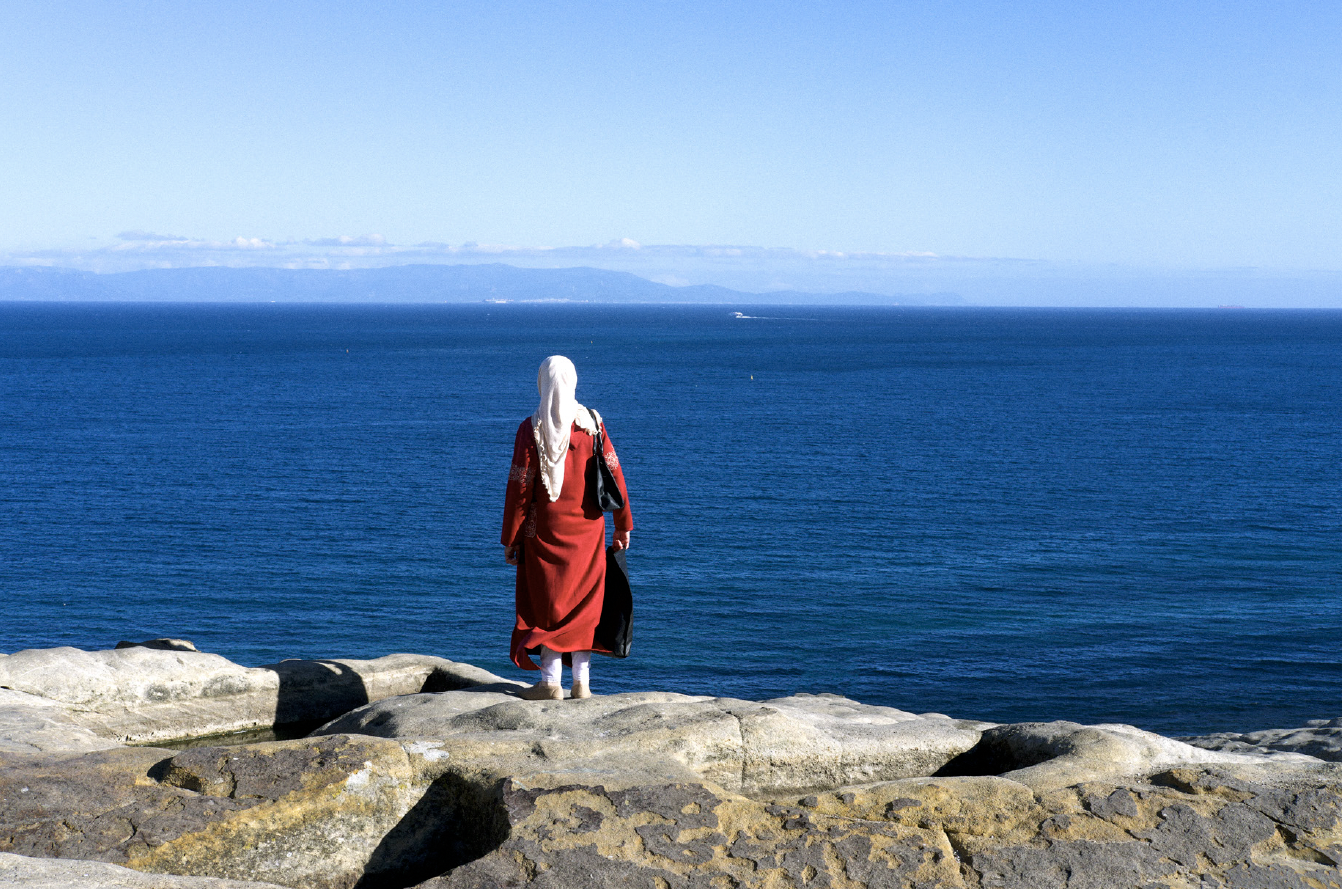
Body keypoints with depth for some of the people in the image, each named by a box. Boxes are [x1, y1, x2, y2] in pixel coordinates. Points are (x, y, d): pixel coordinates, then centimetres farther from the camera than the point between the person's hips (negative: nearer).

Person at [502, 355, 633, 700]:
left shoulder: (531, 429, -10)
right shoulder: (592, 423, -2)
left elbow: (519, 487, -9)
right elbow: (614, 474, -1)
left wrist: (510, 539, -2)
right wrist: (623, 525, 7)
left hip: (545, 530, -2)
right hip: (586, 529, 3)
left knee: (548, 601, 6)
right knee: (584, 600, 9)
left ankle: (551, 682, 4)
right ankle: (581, 682, 9)